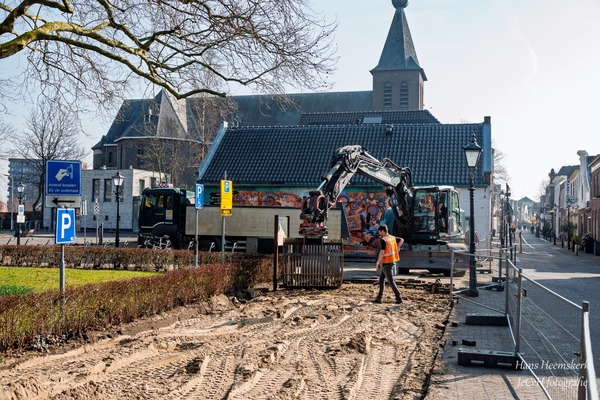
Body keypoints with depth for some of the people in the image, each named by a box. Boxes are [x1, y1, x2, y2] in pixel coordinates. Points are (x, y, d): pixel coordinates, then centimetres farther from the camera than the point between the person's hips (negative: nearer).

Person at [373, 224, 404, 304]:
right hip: (392, 261, 9)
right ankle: (379, 298, 18)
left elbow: (381, 252, -22)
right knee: (381, 279, 16)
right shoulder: (392, 238, 7)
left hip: (386, 263, -9)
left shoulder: (383, 240, -18)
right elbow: (402, 240, 21)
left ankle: (398, 298, -2)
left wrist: (377, 263, -15)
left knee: (390, 281, -3)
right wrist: (396, 249, 17)